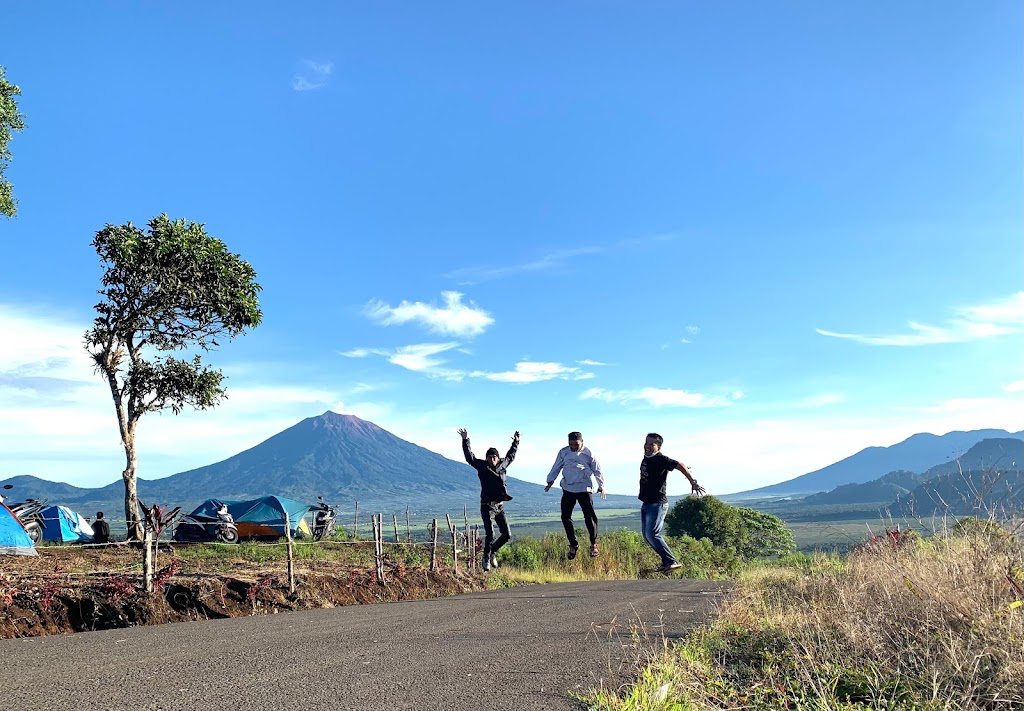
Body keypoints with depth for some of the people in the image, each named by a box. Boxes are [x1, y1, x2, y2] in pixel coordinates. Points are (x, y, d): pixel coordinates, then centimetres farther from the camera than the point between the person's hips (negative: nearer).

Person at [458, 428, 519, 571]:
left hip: (500, 506, 5)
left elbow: (510, 456, 27)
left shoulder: (502, 466, 9)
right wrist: (465, 441, -13)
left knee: (507, 535, 4)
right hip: (487, 506, -5)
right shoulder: (482, 466, -2)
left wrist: (516, 442, 30)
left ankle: (493, 551, 28)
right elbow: (469, 457, -7)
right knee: (490, 534, -13)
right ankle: (487, 558, 9)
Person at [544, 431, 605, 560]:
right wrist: (551, 480, 3)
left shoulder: (588, 453, -1)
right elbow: (556, 467, 13)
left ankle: (593, 544, 5)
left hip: (585, 489, -3)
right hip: (568, 489, 3)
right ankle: (573, 544, 16)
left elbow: (597, 470, 5)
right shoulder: (563, 452, 4)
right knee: (565, 517, 0)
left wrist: (601, 486, 5)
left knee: (590, 516, -11)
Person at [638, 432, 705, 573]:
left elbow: (680, 465, -20)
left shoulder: (660, 459, -15)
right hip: (646, 503, 10)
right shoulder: (646, 458, 9)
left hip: (657, 504, -10)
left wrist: (693, 482, -22)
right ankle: (667, 561, 14)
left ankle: (672, 562, -12)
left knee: (652, 534, -18)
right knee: (646, 535, 9)